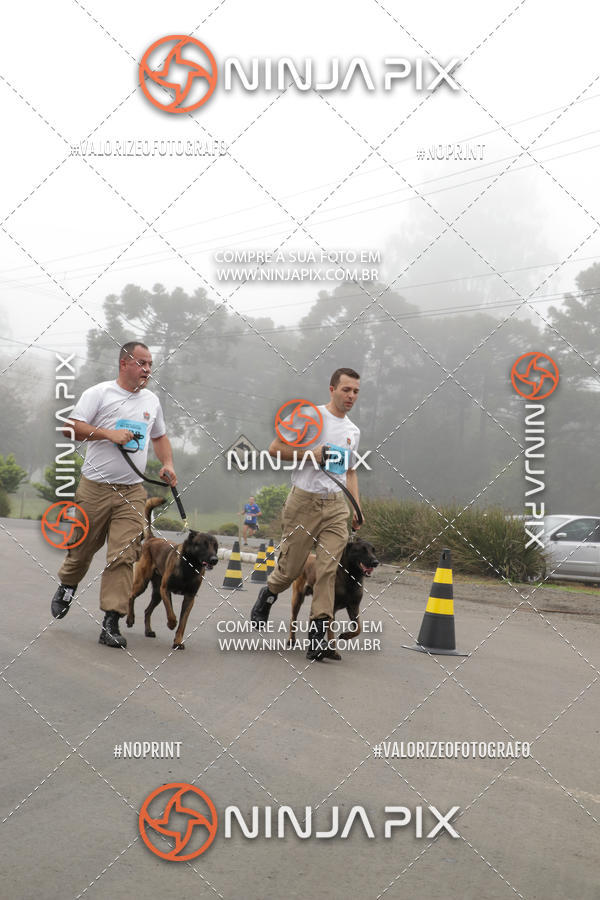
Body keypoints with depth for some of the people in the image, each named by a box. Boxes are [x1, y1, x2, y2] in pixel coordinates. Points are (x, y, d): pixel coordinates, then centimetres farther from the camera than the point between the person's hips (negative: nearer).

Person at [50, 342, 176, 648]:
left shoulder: (151, 401, 15)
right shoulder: (99, 393, -3)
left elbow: (159, 436, 27)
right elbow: (71, 427, -11)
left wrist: (167, 464, 10)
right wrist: (109, 433, -21)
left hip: (132, 491, 3)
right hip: (95, 486, -3)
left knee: (124, 556, -8)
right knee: (83, 546, 10)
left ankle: (111, 623, -7)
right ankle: (66, 589, 41)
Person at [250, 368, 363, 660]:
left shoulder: (353, 431, 16)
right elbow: (275, 448, -7)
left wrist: (357, 506, 13)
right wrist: (311, 453, -18)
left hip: (336, 505, 5)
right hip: (305, 501, -4)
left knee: (329, 568, -9)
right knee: (291, 566, 3)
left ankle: (318, 638, -11)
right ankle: (267, 595, 38)